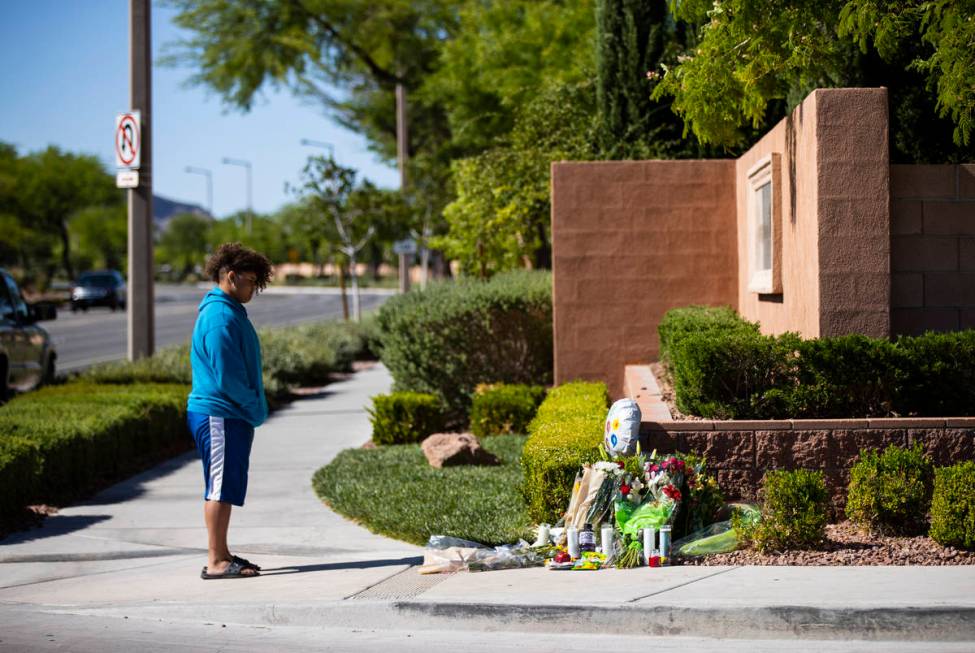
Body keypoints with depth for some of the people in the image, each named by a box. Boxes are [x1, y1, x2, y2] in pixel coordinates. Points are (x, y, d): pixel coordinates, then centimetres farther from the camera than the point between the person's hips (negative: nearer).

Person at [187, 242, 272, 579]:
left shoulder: (230, 312, 17)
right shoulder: (220, 317, -17)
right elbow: (226, 376, -20)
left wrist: (256, 408, 14)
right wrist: (256, 409, -10)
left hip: (232, 415, 10)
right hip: (219, 415, -10)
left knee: (226, 488, 14)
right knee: (221, 488, -7)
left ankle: (221, 554, 21)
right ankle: (216, 561, -3)